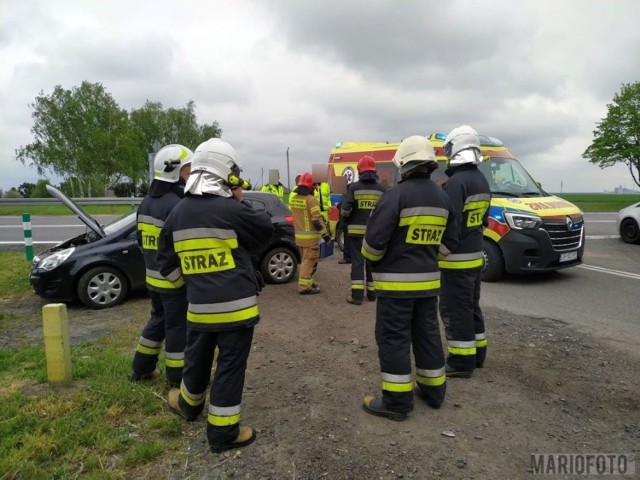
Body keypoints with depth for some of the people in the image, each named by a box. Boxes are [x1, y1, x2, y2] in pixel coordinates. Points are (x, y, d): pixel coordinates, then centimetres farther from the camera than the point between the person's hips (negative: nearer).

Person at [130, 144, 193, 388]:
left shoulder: (146, 203, 9)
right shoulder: (175, 205, -21)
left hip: (154, 277, 9)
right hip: (175, 279, -9)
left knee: (158, 320, 23)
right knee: (178, 327, 3)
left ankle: (141, 369, 34)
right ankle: (178, 379, 16)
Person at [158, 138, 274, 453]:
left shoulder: (178, 214, 3)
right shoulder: (231, 210, -17)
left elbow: (166, 263, 11)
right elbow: (265, 229, -1)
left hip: (199, 305, 6)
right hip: (236, 305, -6)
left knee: (197, 358, 24)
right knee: (230, 365, 5)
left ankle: (189, 404, 48)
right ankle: (223, 432, 15)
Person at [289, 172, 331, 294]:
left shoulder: (294, 199, 7)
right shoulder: (311, 199, -18)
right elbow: (317, 220, -20)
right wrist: (326, 234, -13)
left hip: (299, 236, 8)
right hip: (310, 237, -8)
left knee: (305, 260, 20)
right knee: (309, 261, -2)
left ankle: (308, 282, 29)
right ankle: (304, 287, 0)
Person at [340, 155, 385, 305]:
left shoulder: (354, 187, -8)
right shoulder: (381, 189, 1)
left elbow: (345, 209, -11)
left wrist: (345, 218, 11)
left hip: (356, 230, -2)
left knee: (357, 261, 1)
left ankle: (357, 295, -3)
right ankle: (372, 292, 20)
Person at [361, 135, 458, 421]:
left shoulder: (397, 194, -16)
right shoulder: (443, 198, 8)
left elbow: (375, 237, -18)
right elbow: (449, 241, 12)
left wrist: (373, 260, 2)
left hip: (396, 281, -7)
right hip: (428, 280, 8)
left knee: (393, 338, 1)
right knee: (427, 334, 18)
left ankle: (397, 401, 7)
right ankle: (433, 390, 30)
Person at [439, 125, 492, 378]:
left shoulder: (456, 182, -21)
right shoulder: (482, 181, 11)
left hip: (457, 259, -10)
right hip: (475, 255, 10)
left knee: (455, 310, -1)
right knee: (470, 305, 20)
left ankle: (461, 361, 7)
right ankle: (476, 352, 31)